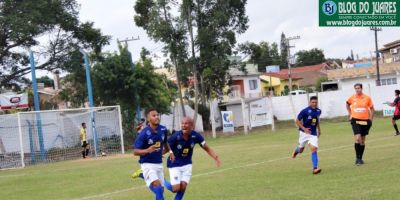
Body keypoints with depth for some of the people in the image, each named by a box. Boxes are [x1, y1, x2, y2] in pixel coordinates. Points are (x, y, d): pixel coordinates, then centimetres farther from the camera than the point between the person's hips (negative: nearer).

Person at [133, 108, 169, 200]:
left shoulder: (163, 130, -2)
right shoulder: (144, 133, -18)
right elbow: (135, 152, -18)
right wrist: (148, 150, -33)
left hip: (159, 164, 6)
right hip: (148, 164, -6)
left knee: (161, 190, 10)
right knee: (157, 186, -21)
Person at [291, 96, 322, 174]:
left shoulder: (318, 111, 0)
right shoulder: (305, 111, -17)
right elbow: (297, 121, -11)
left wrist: (318, 129, 17)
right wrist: (304, 128, -21)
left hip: (313, 134, 3)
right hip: (304, 132, -3)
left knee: (314, 149, -13)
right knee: (301, 149, 13)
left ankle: (315, 168, -16)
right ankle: (296, 151, 52)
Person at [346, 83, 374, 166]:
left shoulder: (367, 98, -2)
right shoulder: (352, 98, -2)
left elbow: (371, 108, 8)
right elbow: (347, 104, 18)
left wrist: (371, 119, 2)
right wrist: (350, 114, 12)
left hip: (365, 121, 2)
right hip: (355, 120, -2)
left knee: (363, 140, 9)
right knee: (358, 138, -17)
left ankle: (360, 158, 21)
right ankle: (357, 158, -9)